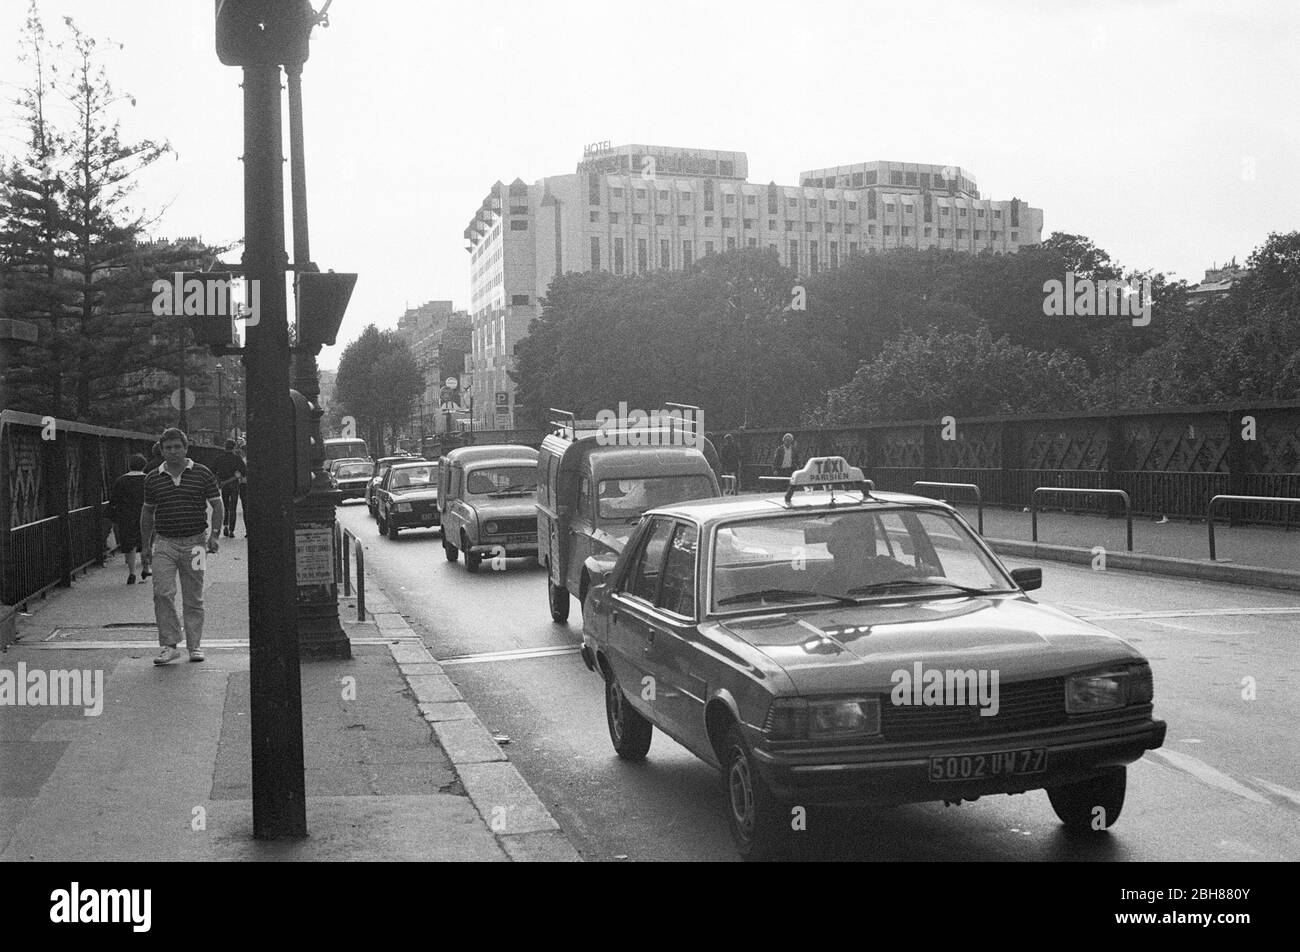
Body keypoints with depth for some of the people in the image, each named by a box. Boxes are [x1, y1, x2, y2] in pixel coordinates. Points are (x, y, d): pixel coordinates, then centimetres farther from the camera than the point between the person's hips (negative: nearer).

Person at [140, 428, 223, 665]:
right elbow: (147, 512, 18)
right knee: (162, 593, -12)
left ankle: (195, 645, 15)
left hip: (194, 542, -1)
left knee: (194, 599, 6)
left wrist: (214, 534, -8)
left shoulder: (202, 474, 1)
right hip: (164, 543, 1)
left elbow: (218, 506, 4)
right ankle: (169, 645, -5)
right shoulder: (153, 479, 6)